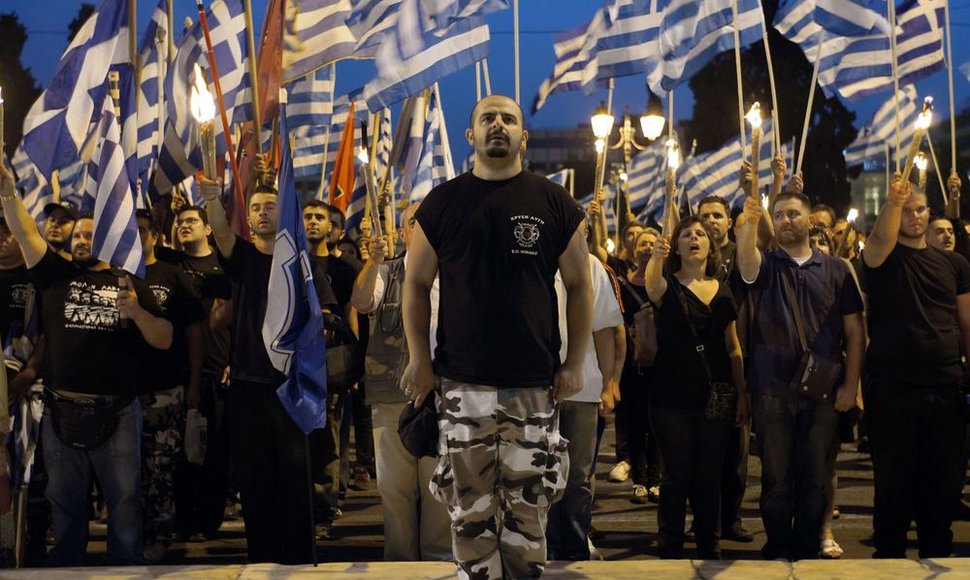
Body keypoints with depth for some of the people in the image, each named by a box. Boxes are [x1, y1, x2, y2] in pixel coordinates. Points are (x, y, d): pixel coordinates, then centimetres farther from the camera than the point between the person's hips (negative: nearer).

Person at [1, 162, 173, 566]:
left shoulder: (130, 284, 5)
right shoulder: (56, 275, 8)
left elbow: (164, 341, 1)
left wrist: (136, 310, -16)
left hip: (116, 412, -1)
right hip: (61, 410, 2)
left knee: (124, 501, 4)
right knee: (64, 503, 11)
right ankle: (64, 570, 23)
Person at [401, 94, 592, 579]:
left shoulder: (554, 203, 4)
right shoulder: (443, 202, 4)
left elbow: (578, 285, 7)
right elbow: (416, 284, 8)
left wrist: (575, 364, 1)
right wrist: (419, 358, 0)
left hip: (535, 384, 0)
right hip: (461, 384, 0)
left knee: (529, 503, 6)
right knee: (469, 505, 3)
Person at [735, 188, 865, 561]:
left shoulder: (835, 270, 7)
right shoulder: (765, 265, 5)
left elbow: (854, 331, 7)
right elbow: (746, 257, -22)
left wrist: (851, 384, -1)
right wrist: (749, 224, -43)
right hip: (772, 391, -1)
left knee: (815, 478, 7)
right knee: (776, 478, 4)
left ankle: (807, 552, 19)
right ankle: (778, 552, 17)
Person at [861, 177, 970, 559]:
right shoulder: (883, 258, 2)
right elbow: (882, 237, -22)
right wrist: (893, 200, -39)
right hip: (892, 391, -3)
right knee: (893, 483, 4)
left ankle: (938, 554, 22)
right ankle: (889, 556, 15)